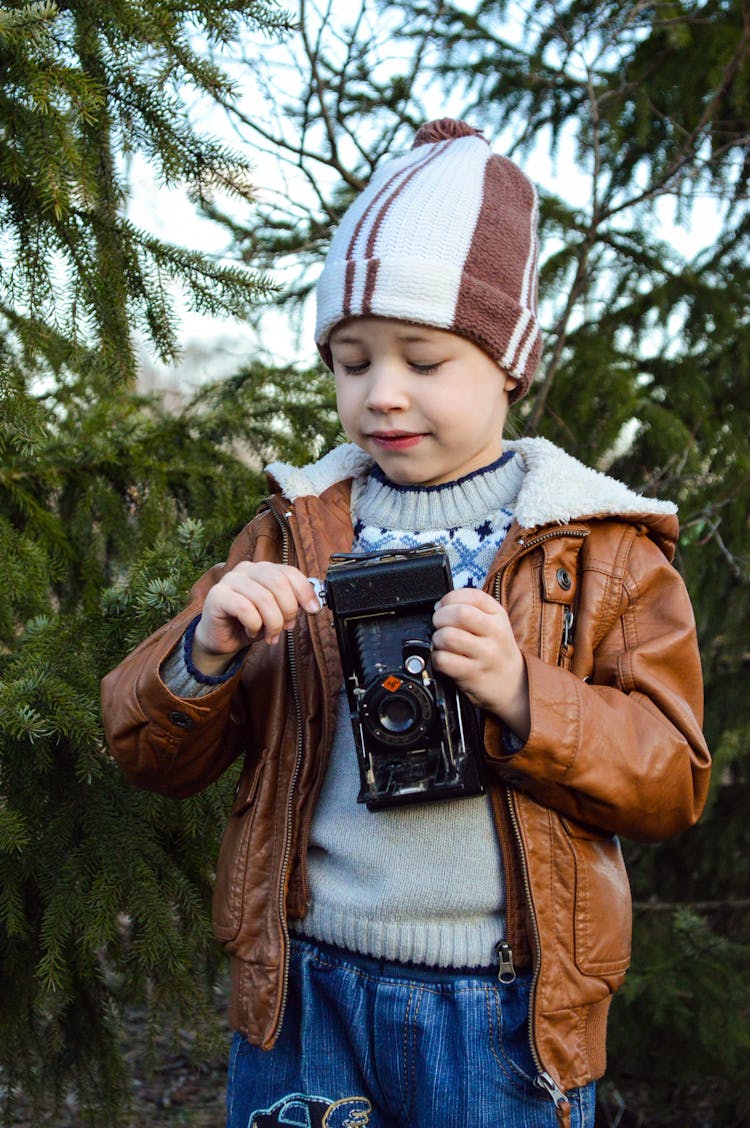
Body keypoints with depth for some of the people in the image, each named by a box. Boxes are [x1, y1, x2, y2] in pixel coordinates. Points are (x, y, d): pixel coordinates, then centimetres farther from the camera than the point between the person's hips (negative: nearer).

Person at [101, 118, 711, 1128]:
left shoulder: (604, 547, 1)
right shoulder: (293, 530, 6)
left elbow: (673, 780, -4)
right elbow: (150, 754, 5)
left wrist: (522, 694, -21)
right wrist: (204, 656, -17)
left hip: (506, 1017, -1)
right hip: (302, 1001, 2)